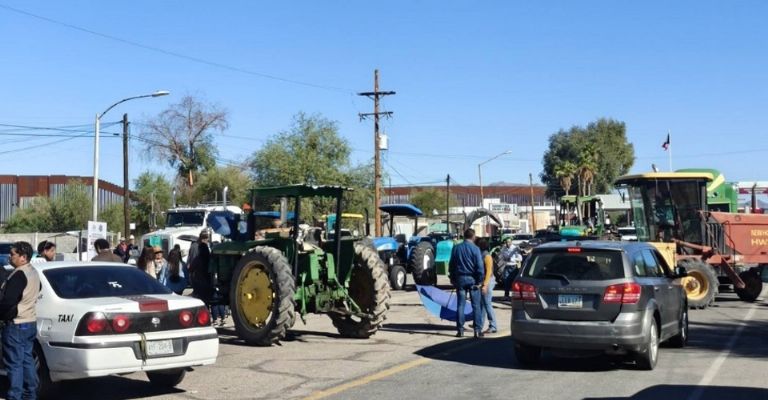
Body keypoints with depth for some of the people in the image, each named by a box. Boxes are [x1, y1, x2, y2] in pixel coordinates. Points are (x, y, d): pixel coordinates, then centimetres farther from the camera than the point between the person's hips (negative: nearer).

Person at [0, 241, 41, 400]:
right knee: (27, 359, 16)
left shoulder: (19, 274, -20)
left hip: (16, 325, -10)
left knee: (14, 363, -4)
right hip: (30, 322, 10)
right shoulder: (33, 273, 11)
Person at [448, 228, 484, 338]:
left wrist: (452, 278, 16)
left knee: (460, 305, 7)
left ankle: (460, 330, 7)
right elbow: (480, 266, -13)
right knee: (476, 305, 3)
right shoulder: (475, 249, -9)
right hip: (472, 279, -3)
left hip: (460, 279, 3)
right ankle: (477, 330, 1)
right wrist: (479, 280, -5)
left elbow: (451, 264, 8)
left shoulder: (456, 248, 3)